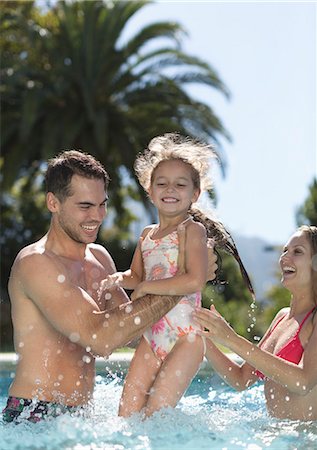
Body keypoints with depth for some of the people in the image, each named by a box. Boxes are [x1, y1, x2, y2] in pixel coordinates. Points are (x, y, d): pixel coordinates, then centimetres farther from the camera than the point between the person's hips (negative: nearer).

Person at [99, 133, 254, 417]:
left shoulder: (193, 230, -9)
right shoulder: (147, 235, 14)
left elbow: (195, 281, -23)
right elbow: (136, 276, 26)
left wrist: (146, 288, -16)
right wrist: (117, 280, 3)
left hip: (186, 337, -7)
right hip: (152, 336, 7)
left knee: (155, 413, -11)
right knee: (127, 412, 3)